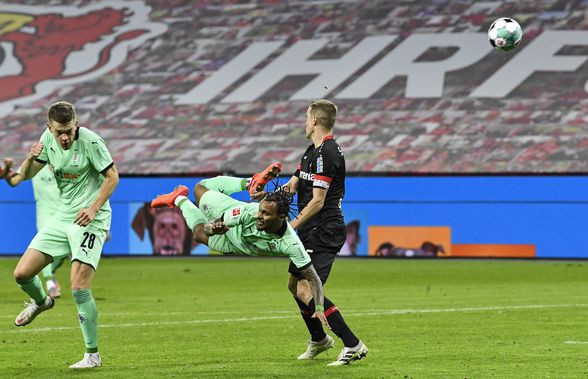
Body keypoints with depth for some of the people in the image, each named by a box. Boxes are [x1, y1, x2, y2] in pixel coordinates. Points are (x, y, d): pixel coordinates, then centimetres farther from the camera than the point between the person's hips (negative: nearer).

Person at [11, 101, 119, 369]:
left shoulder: (90, 141, -17)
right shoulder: (48, 139, 0)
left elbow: (112, 177, -10)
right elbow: (25, 176, 6)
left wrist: (93, 208, -20)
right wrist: (30, 159, -16)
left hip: (90, 220, -6)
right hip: (62, 217, 6)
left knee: (79, 287, -17)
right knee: (22, 273, 1)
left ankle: (93, 355, -7)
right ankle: (41, 302, 38)